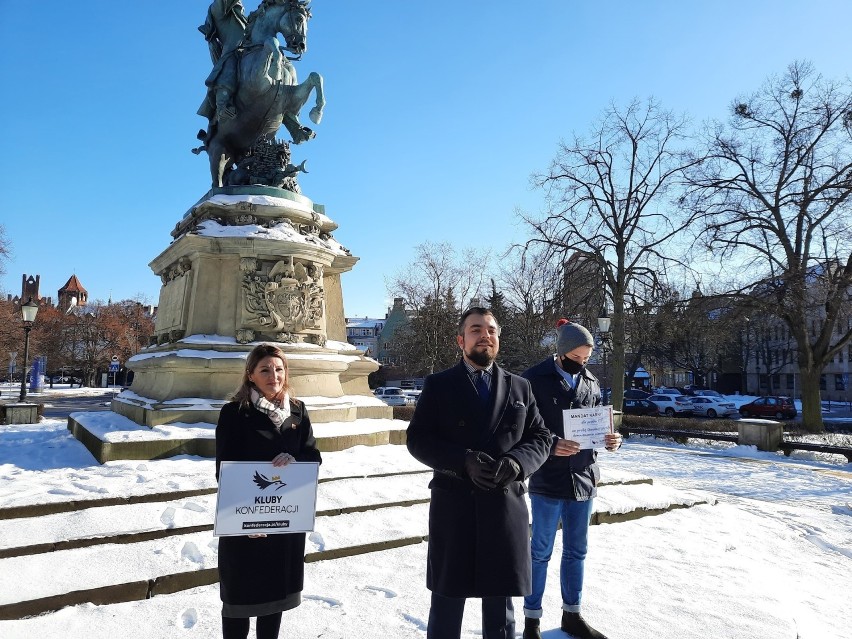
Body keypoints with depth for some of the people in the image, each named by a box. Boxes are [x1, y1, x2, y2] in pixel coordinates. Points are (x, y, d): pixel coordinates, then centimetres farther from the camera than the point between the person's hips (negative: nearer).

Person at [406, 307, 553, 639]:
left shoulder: (520, 387, 9)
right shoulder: (438, 385, 1)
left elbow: (540, 438, 6)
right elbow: (417, 439, -5)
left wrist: (516, 462, -16)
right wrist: (465, 461, -19)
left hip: (506, 507, 2)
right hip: (453, 505, -2)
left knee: (500, 602, 15)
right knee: (447, 599, 11)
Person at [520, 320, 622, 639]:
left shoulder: (591, 382, 7)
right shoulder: (535, 379, -11)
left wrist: (611, 440, -8)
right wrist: (551, 444, -28)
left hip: (583, 477, 6)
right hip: (548, 479, -5)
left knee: (576, 550, 17)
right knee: (541, 551, 8)